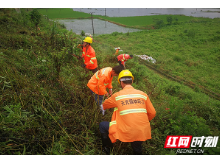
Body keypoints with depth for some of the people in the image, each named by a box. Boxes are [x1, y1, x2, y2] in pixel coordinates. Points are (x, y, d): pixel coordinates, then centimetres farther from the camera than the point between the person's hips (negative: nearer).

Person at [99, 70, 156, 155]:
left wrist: (102, 108, 43)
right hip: (143, 133, 4)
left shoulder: (117, 95, -2)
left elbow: (105, 104, 19)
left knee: (102, 125, 16)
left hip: (126, 133, -4)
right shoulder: (143, 94, 3)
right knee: (137, 150, 35)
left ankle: (107, 150, 32)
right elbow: (152, 113, 8)